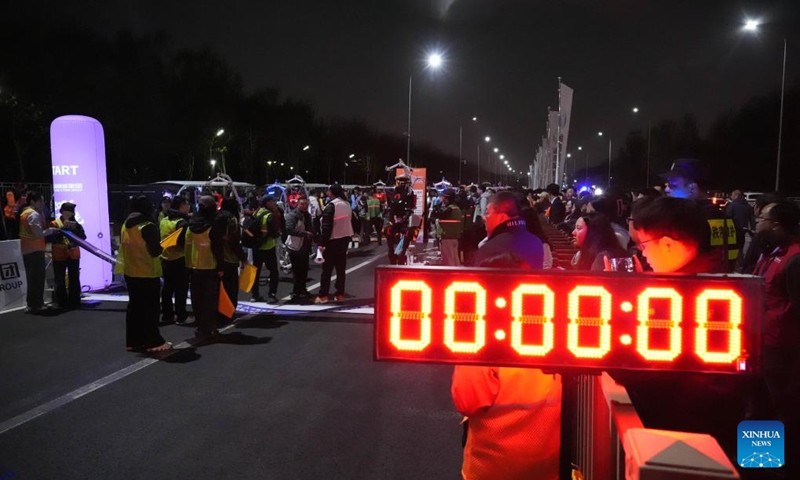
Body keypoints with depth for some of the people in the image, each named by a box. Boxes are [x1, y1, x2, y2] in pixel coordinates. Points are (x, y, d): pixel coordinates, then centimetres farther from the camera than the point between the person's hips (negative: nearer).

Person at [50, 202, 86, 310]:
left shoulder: (75, 224, 8)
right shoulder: (55, 224, 0)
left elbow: (83, 237, -3)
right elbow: (53, 239, -13)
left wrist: (76, 227, -16)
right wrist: (63, 228, -19)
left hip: (74, 255, 2)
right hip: (59, 256, -2)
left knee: (74, 279, 5)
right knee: (60, 280, 0)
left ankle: (74, 302, 12)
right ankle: (62, 303, 7)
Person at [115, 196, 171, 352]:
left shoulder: (126, 225, 7)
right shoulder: (148, 227, -17)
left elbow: (124, 245, 16)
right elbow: (156, 251, -18)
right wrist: (161, 247, 2)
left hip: (130, 272, 7)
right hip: (148, 273, -7)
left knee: (134, 306, 14)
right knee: (150, 308, 0)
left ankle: (133, 341, 19)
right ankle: (153, 342, 3)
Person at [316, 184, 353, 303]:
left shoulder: (331, 206, -15)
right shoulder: (346, 204, 8)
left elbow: (326, 226, -18)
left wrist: (322, 243, -16)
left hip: (333, 240, -6)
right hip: (345, 238, 7)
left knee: (327, 269, -1)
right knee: (341, 268, 10)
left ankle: (323, 296, -2)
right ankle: (340, 294, 11)